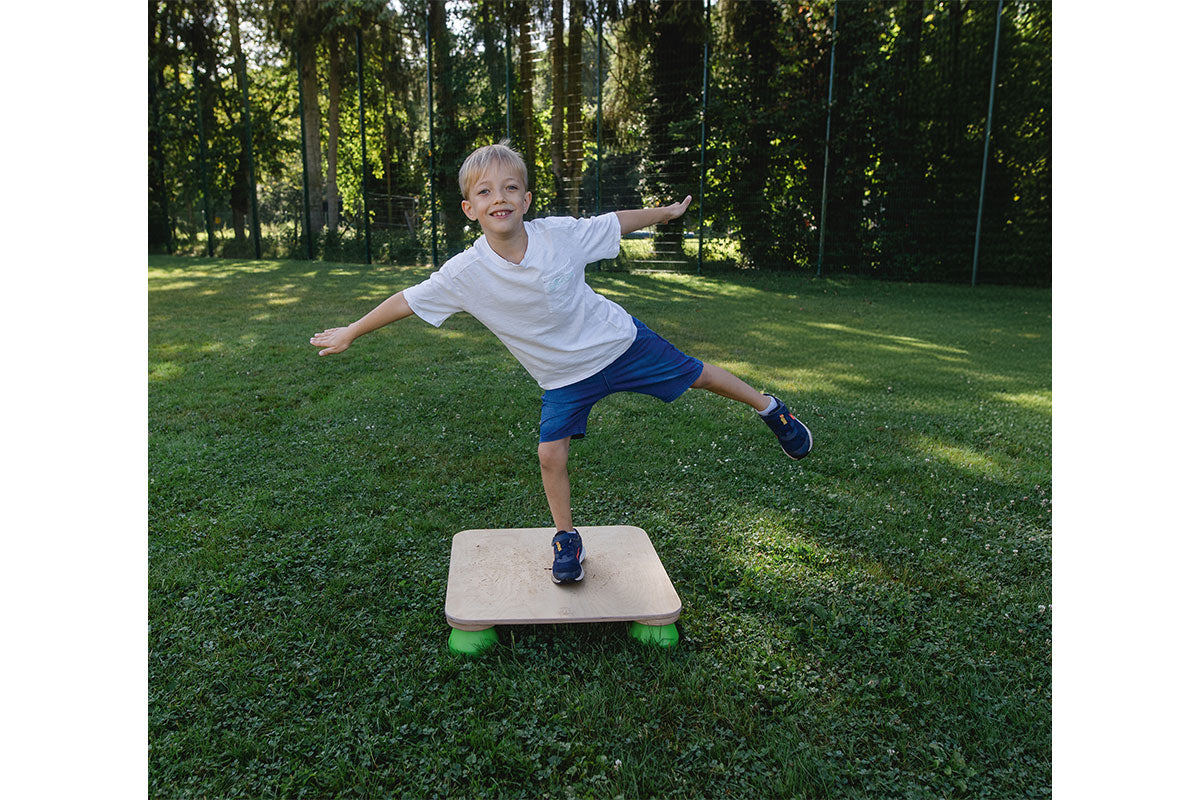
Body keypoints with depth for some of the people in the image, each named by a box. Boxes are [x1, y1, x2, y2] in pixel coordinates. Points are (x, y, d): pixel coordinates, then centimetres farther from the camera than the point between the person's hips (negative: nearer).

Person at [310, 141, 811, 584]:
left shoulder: (560, 234, -21)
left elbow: (615, 223, -4)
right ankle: (568, 540, 20)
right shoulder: (465, 273, -21)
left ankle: (768, 407, 37)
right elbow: (407, 301, -10)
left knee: (694, 374, 9)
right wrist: (350, 333, -2)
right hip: (564, 377, 0)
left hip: (619, 341, 0)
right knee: (550, 455, -5)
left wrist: (666, 213, 10)